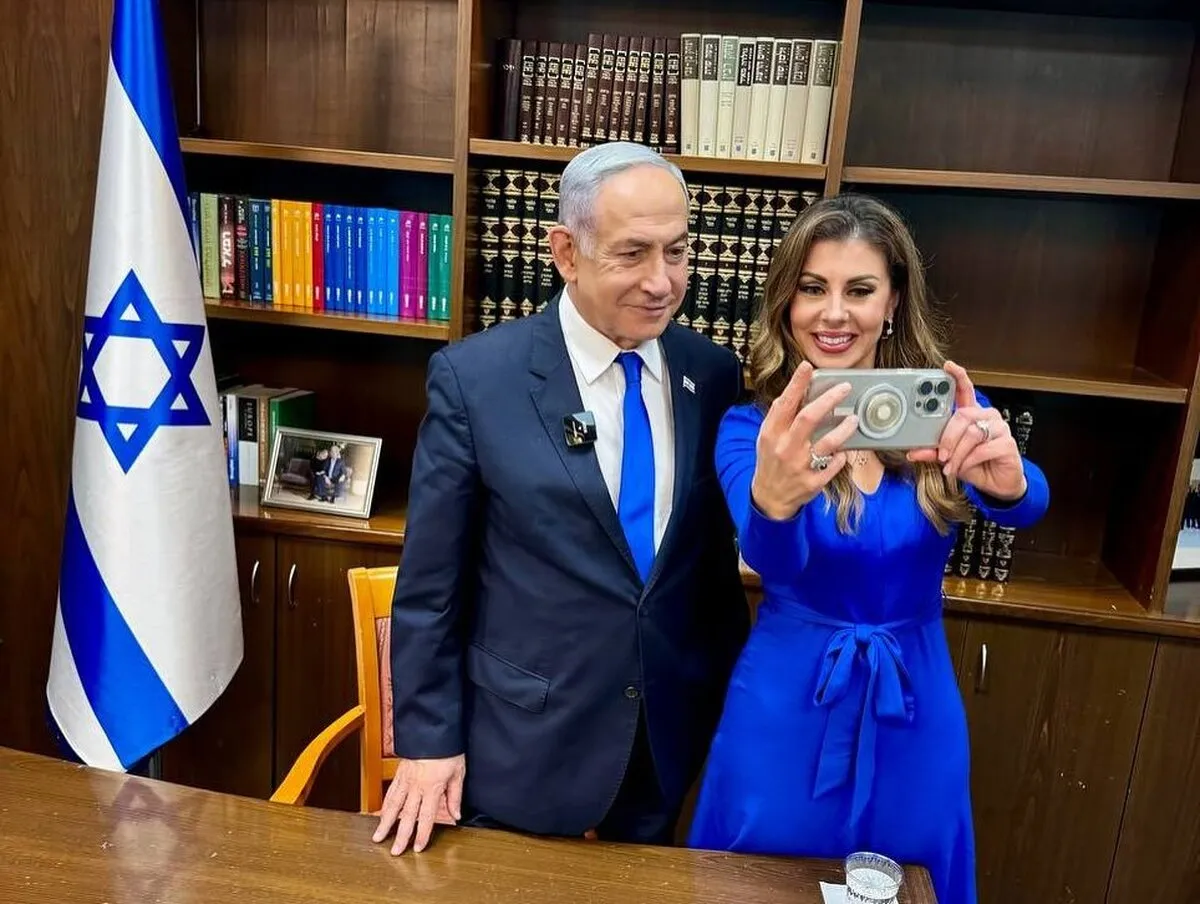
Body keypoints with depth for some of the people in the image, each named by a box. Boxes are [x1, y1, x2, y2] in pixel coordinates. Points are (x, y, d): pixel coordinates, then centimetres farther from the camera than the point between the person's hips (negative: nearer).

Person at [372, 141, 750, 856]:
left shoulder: (714, 374, -3)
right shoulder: (475, 376, -14)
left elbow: (719, 560, 5)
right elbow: (430, 582, -9)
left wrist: (735, 707, 10)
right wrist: (428, 738, -6)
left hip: (670, 747, 4)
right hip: (520, 747, -3)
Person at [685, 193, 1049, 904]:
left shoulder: (944, 404, -7)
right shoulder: (751, 426, -13)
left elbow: (1027, 508, -24)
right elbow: (771, 557, -30)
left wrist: (1006, 479, -48)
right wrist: (773, 498, -53)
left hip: (916, 712, 2)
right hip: (787, 708, -1)